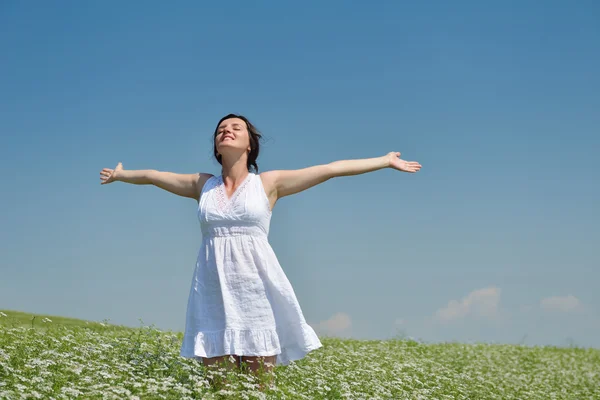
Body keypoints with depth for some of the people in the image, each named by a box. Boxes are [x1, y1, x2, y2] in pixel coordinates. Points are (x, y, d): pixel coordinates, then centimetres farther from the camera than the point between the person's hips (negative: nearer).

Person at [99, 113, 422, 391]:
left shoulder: (269, 182, 6)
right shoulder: (202, 185, 13)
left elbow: (332, 168, 5)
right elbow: (152, 176, 29)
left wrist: (386, 160, 7)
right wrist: (121, 174, 44)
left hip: (256, 290, -2)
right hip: (214, 293, 2)